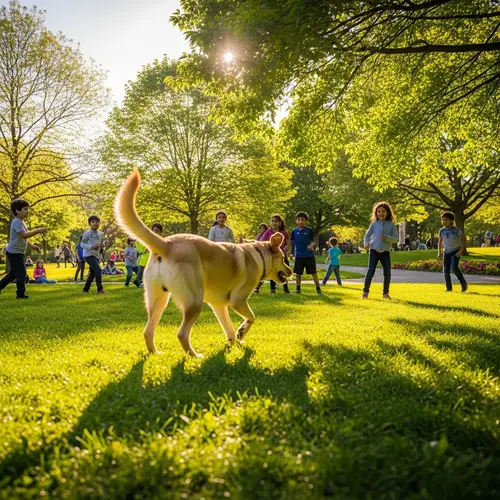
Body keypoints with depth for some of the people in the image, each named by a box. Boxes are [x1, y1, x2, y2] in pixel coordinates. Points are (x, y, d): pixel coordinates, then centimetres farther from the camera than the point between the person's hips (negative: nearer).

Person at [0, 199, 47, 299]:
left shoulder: (21, 222, 15)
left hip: (15, 252, 11)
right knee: (21, 272, -6)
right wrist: (37, 231, -30)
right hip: (15, 252, -11)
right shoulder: (17, 222, -18)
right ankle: (21, 294, 1)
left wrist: (31, 245, 15)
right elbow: (24, 235, -30)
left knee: (13, 273, 18)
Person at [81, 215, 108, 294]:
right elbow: (82, 244, -10)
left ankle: (85, 289, 29)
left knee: (92, 273, 14)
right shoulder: (87, 233, -11)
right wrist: (92, 246, -24)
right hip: (88, 255, -8)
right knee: (98, 270, -19)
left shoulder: (100, 234, 8)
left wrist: (102, 245, -4)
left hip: (96, 255, 8)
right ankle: (100, 289, -11)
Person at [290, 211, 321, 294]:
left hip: (309, 255, -1)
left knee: (313, 272, 3)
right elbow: (292, 242, 9)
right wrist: (292, 253, 7)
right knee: (298, 272, 5)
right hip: (299, 255, 2)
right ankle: (297, 288, 16)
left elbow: (313, 240, 2)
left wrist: (311, 245, -20)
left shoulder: (309, 230, -3)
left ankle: (318, 288, 11)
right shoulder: (294, 231, 2)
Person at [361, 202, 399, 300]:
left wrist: (386, 237, -17)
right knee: (370, 271, -11)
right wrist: (366, 243, -9)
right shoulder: (374, 223, 7)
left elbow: (396, 239, 1)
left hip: (385, 252, 1)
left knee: (387, 273, 0)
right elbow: (367, 235, 12)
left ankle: (385, 293, 15)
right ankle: (365, 292, -2)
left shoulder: (391, 224, 5)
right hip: (374, 250, -1)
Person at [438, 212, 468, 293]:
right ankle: (449, 288, 6)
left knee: (454, 267, -22)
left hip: (456, 251, -5)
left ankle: (464, 283, -3)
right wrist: (439, 252, 4)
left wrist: (461, 251, -19)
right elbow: (440, 242, 14)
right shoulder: (442, 230, 1)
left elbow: (464, 240, -10)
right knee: (446, 270, -4)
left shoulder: (456, 229, -12)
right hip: (446, 252, 5)